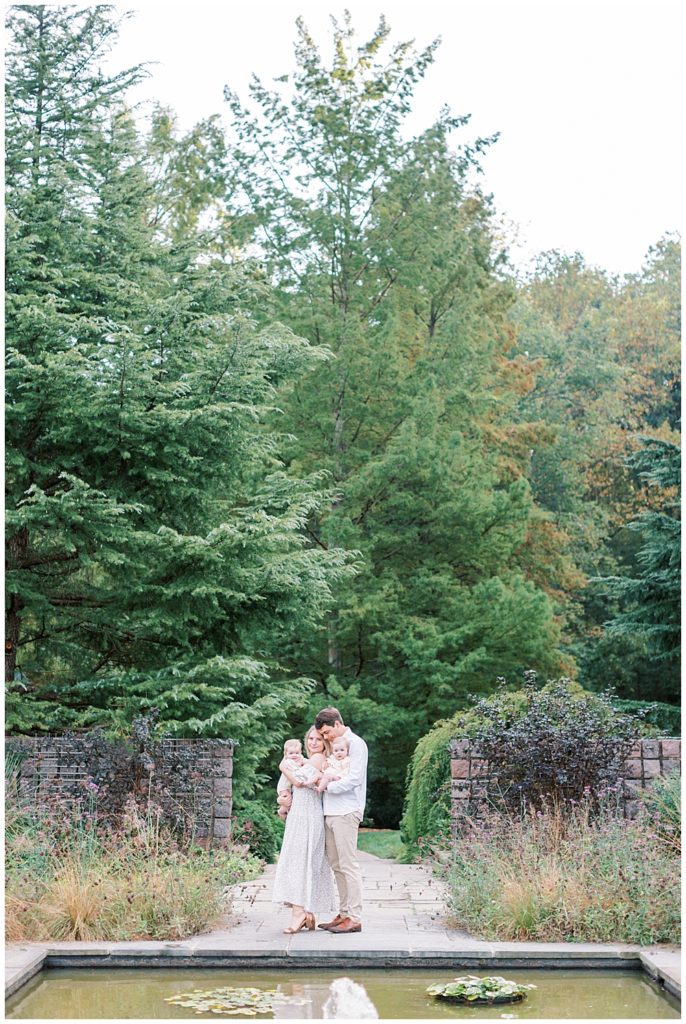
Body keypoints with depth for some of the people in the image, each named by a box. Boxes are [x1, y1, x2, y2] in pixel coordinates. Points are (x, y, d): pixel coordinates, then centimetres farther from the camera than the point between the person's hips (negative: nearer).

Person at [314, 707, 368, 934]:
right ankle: (344, 913, 13)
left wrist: (328, 785, -7)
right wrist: (325, 777, -1)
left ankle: (354, 918, -6)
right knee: (336, 865, 8)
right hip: (330, 812, 8)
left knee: (348, 865, -7)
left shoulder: (355, 743, -4)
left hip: (346, 812, -8)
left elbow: (354, 779, -13)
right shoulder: (334, 745, 21)